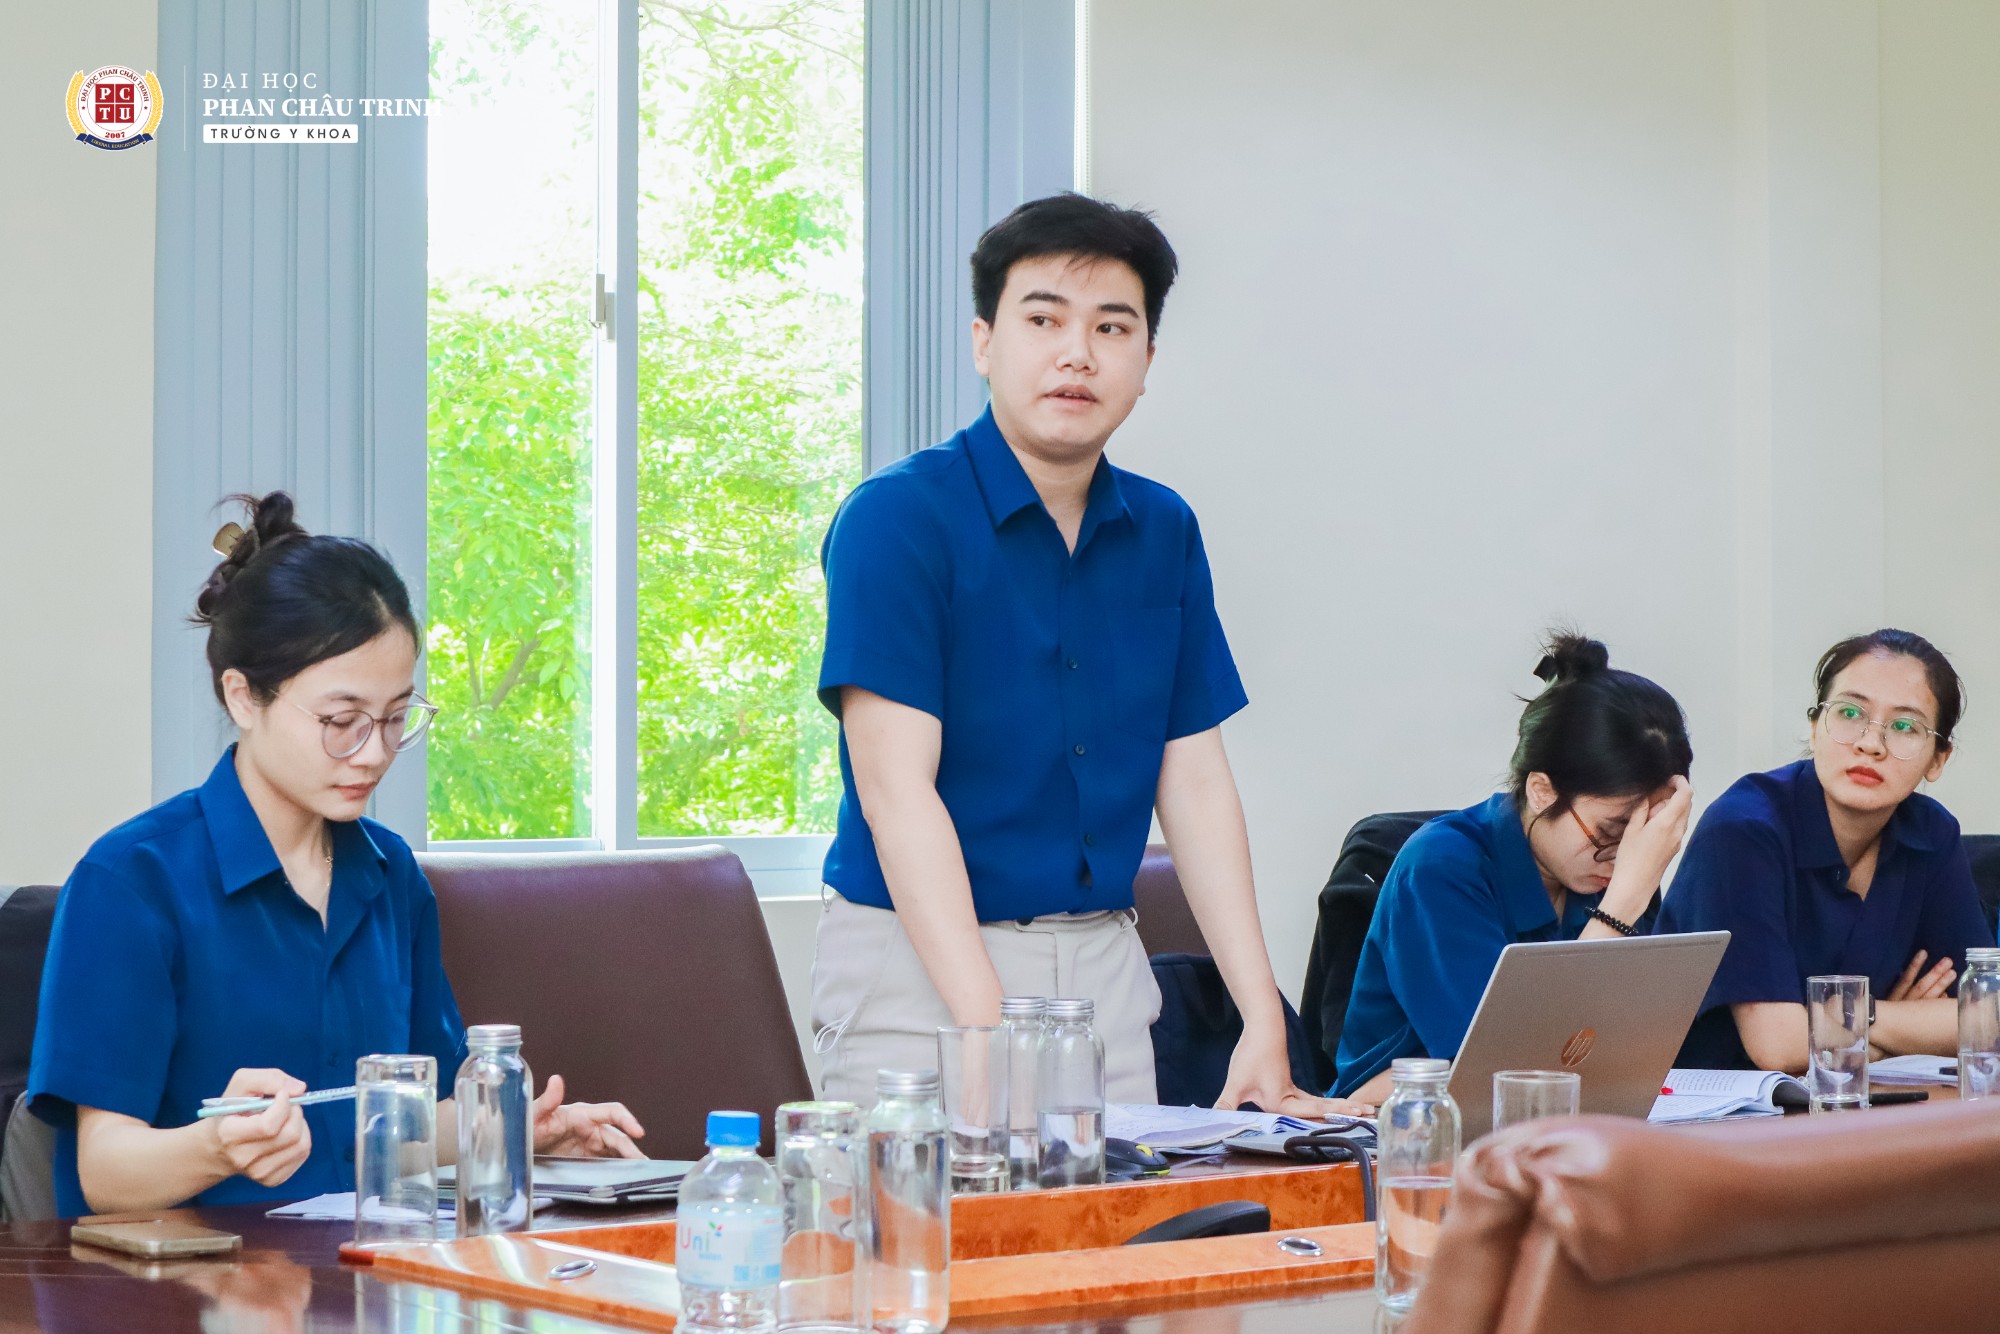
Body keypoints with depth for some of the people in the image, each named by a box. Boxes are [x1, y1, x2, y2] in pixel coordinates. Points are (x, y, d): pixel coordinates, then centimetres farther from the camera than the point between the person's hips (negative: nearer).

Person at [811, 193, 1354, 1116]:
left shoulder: (1164, 532, 8)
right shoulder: (897, 518, -10)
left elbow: (1194, 781, 8)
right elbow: (896, 787, -17)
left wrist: (1263, 1022, -2)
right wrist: (989, 1031, -26)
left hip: (1104, 960, 5)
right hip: (920, 962, -5)